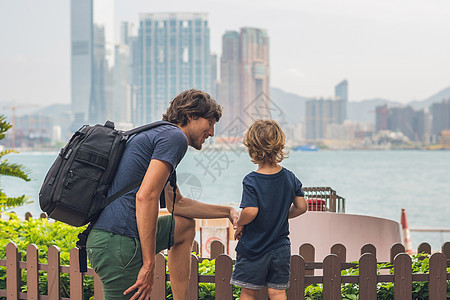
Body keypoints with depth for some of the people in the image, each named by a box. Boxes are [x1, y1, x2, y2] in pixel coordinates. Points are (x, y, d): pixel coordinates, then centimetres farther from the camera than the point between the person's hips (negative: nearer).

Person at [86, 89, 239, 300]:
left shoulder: (158, 135, 24)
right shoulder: (175, 137, -8)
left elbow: (177, 204, 33)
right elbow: (146, 196, -21)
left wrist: (228, 212, 35)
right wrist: (149, 265, -21)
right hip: (119, 243, -11)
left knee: (186, 226, 27)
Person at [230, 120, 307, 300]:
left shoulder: (251, 181, -17)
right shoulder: (290, 178, -1)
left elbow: (250, 212, -26)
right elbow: (301, 207, 4)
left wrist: (239, 224, -6)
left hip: (253, 248, -4)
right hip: (280, 248, 4)